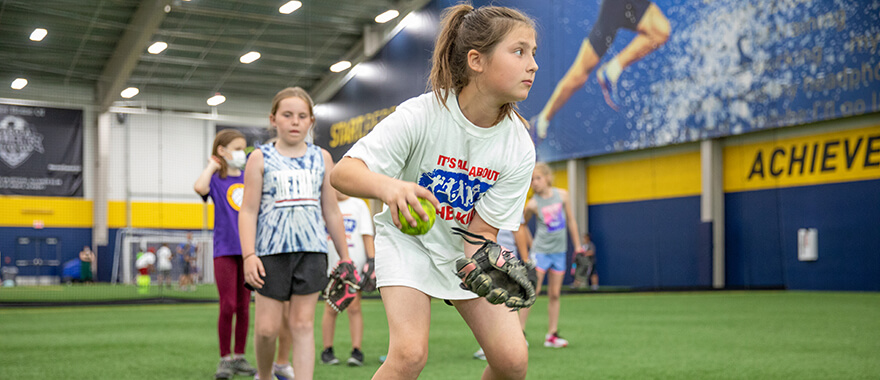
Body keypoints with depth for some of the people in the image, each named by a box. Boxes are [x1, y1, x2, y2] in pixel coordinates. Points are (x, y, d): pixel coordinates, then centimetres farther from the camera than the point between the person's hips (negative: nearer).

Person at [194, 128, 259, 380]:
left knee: (244, 307, 7)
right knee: (227, 306, -6)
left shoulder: (248, 179, 12)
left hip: (247, 250, 4)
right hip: (225, 249, -4)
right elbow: (199, 187, -25)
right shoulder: (216, 179, -1)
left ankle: (239, 357, 15)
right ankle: (225, 359, 3)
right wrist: (212, 166, -11)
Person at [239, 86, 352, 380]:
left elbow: (331, 211, 15)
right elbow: (248, 210, 0)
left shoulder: (321, 158, 11)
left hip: (312, 250, 2)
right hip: (272, 249, -2)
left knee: (303, 324, 0)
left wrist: (344, 256, 15)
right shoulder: (261, 158, 4)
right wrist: (249, 255, -11)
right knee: (267, 327, 0)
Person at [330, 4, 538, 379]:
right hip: (408, 239, -3)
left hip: (467, 250, 3)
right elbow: (342, 172, -29)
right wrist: (387, 186, -51)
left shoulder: (519, 149, -16)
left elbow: (481, 231, -14)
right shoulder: (420, 115, -25)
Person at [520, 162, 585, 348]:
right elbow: (522, 225, 7)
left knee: (554, 294, 5)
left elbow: (570, 221, 9)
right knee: (532, 291, -8)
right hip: (540, 251, -3)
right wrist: (530, 244, 5)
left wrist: (578, 246, 10)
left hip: (559, 251, 3)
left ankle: (552, 335, 10)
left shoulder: (562, 195, 0)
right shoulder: (533, 204, -8)